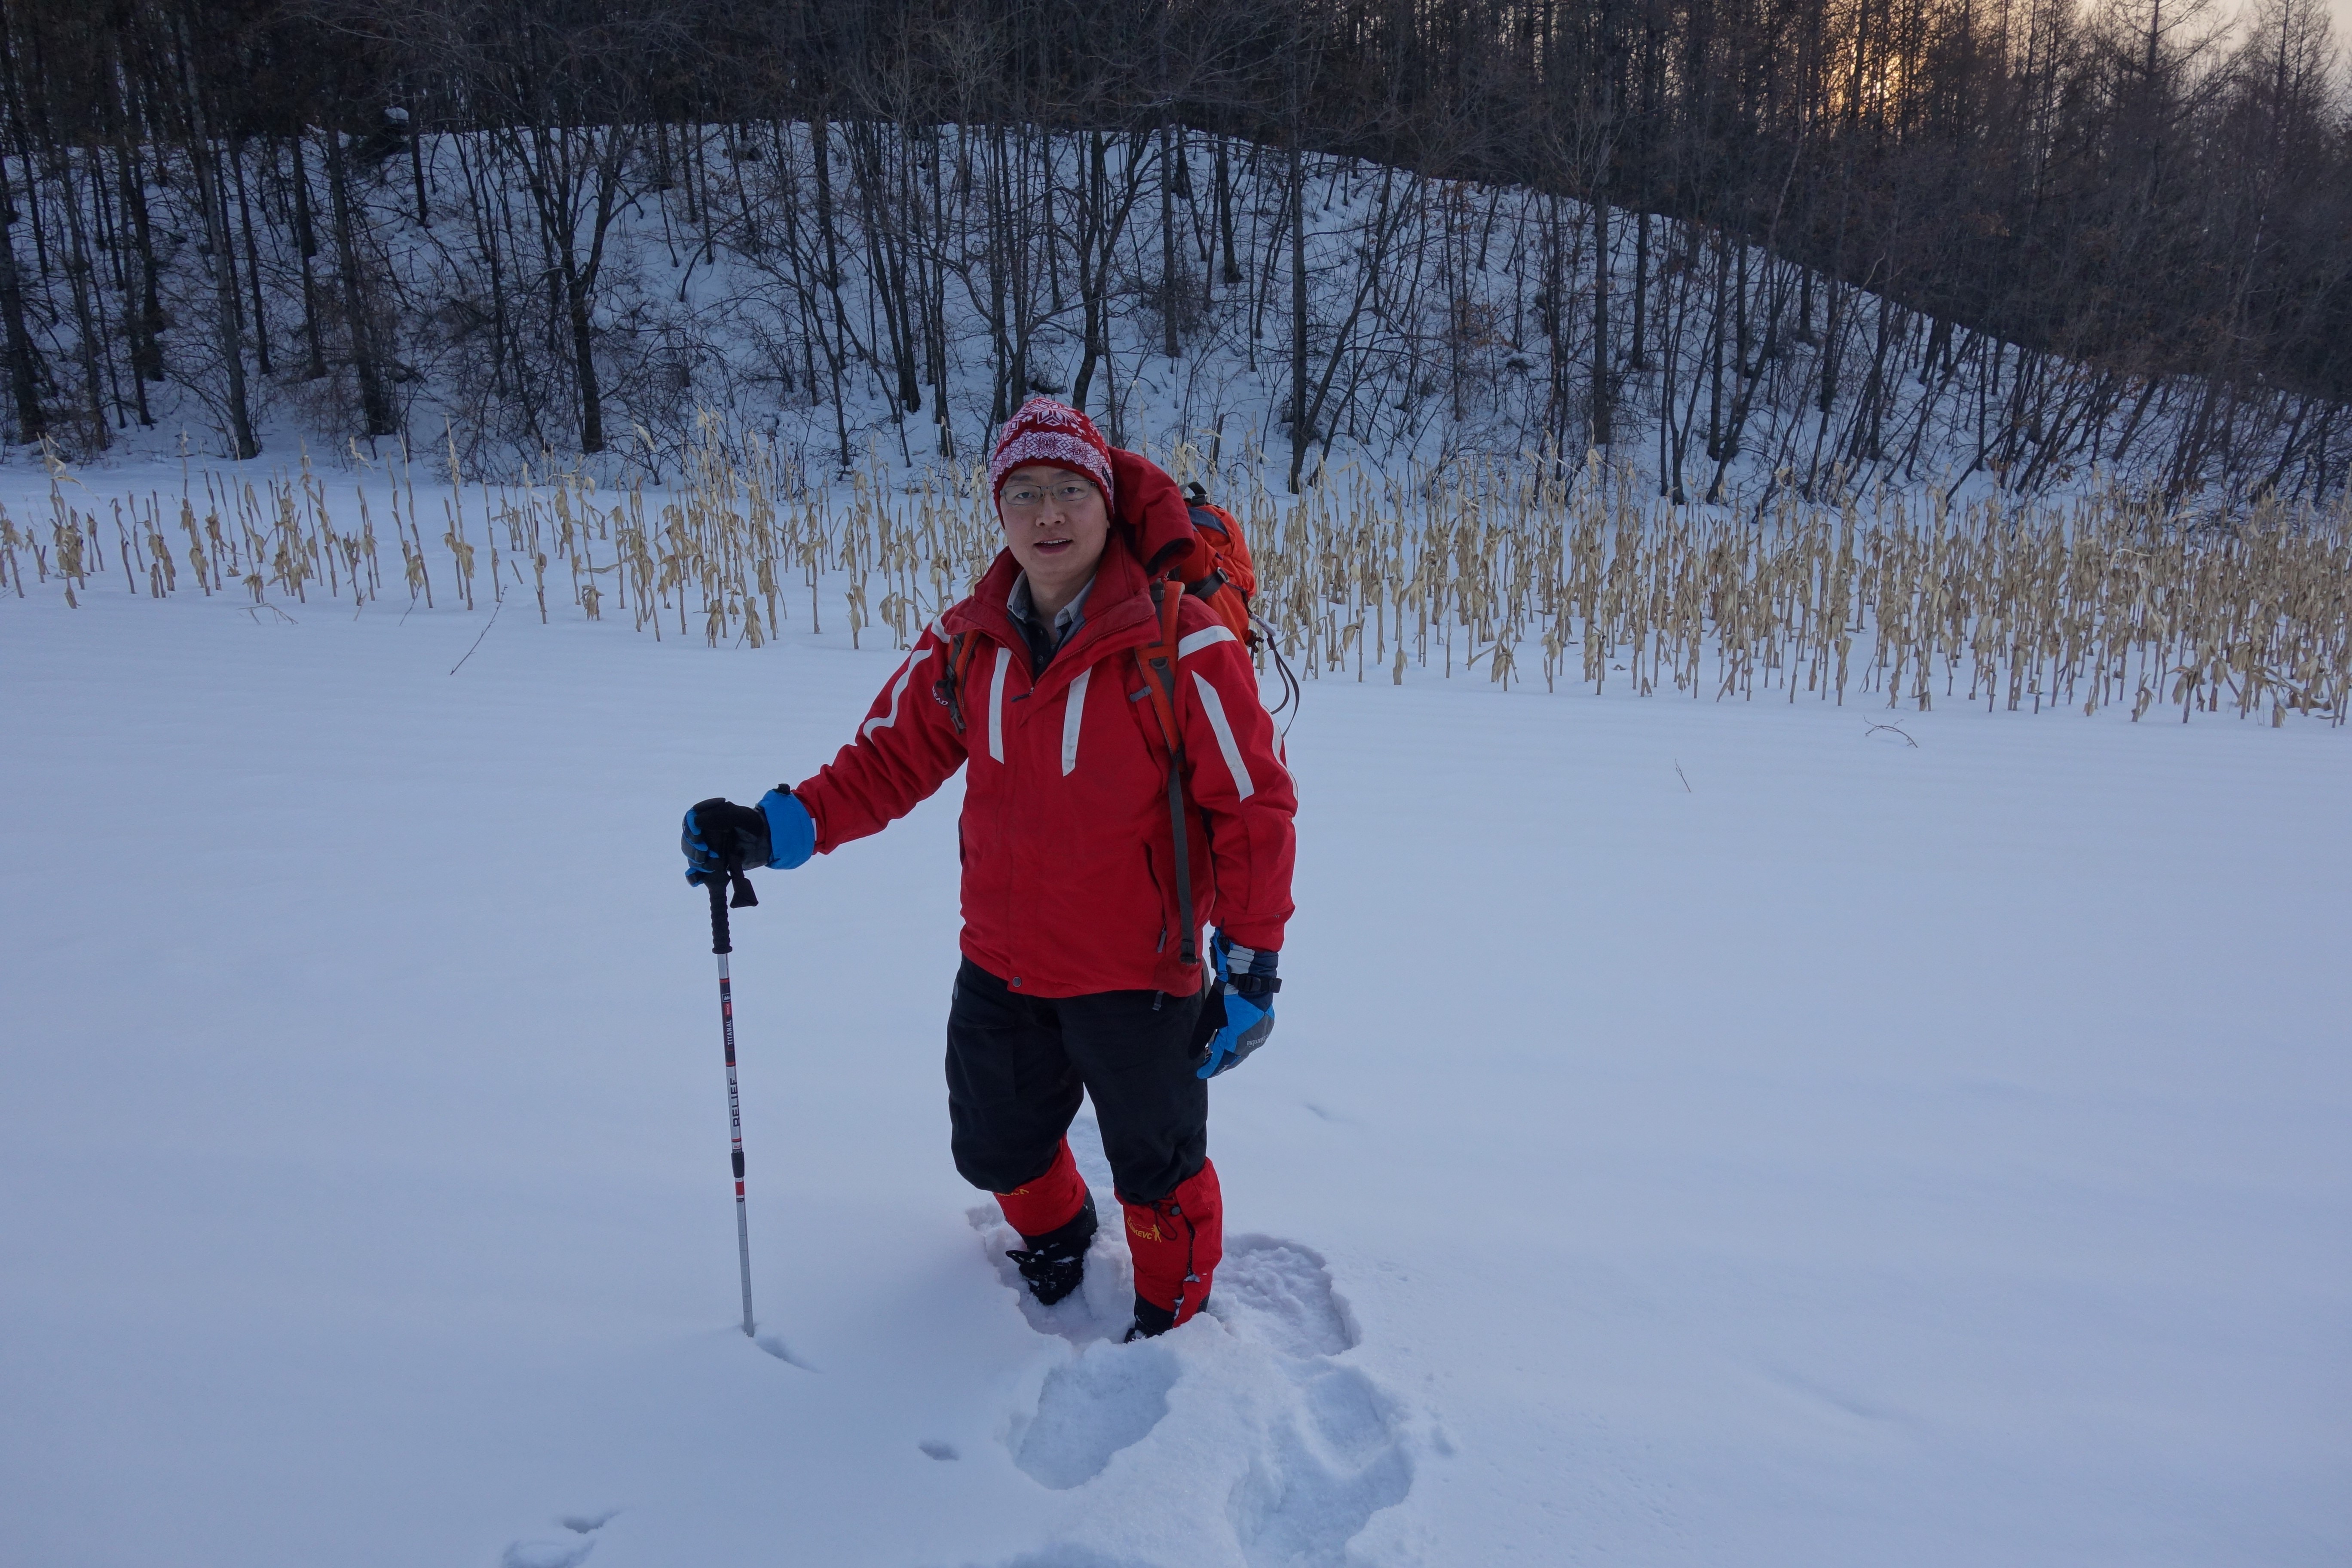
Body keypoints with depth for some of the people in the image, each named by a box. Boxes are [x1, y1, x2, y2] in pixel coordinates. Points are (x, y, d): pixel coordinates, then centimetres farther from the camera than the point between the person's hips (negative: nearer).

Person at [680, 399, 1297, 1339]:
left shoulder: (1180, 644, -19)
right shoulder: (966, 644, -3)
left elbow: (1254, 808, -14)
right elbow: (889, 759, 0)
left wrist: (1251, 969, -13)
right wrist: (774, 830, -15)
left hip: (1138, 978, -4)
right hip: (1000, 969, 5)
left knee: (1157, 1174, 15)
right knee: (995, 1150, 24)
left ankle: (1172, 1325, 46)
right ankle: (1055, 1235, 59)